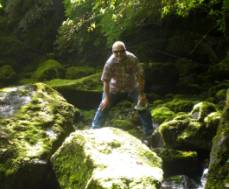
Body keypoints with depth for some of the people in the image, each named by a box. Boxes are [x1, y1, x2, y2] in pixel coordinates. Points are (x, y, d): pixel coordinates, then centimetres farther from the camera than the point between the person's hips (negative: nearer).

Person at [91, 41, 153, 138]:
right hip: (115, 89, 0)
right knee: (104, 106, -7)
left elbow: (140, 76, -21)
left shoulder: (132, 59, -25)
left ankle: (149, 133, -3)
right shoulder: (110, 63, -25)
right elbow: (106, 81, -21)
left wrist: (142, 94, -24)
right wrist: (106, 97, -25)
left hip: (132, 88, 0)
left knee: (142, 105, -14)